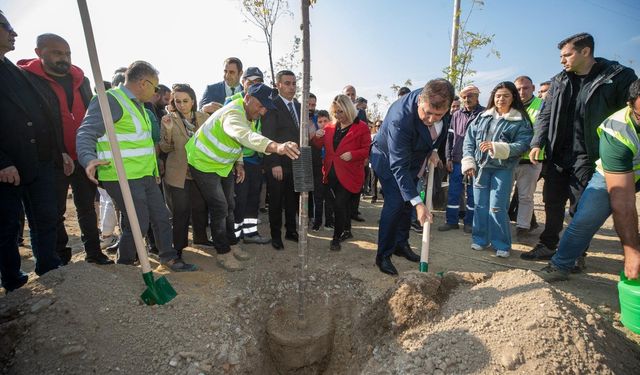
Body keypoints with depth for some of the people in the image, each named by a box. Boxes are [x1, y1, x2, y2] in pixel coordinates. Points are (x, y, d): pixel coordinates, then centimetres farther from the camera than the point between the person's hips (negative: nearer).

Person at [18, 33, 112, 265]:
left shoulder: (81, 80, 9)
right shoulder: (27, 79, -5)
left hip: (83, 158, 4)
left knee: (87, 207, 10)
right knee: (55, 211, 7)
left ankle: (93, 251, 20)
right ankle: (60, 256, 21)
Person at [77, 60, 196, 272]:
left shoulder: (137, 104, 18)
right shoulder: (110, 100, -13)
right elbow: (86, 133, -21)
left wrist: (154, 170, 29)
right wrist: (89, 159, -40)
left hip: (145, 175, 9)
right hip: (122, 178, -9)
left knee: (162, 217, 11)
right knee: (138, 224, -3)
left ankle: (169, 258, 26)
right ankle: (124, 264, 22)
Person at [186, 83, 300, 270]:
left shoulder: (248, 114, -3)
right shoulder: (233, 114, -33)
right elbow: (244, 135, -56)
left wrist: (238, 162, -1)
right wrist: (275, 146, -72)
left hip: (223, 164, 9)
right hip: (204, 163, -8)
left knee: (228, 206, 13)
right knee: (219, 207, -8)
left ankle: (231, 244, 27)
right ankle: (223, 253, 7)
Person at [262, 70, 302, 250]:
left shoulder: (299, 106, 12)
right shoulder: (272, 106, -8)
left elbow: (301, 133, 12)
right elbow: (268, 137, -13)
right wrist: (274, 164, -18)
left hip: (296, 163, 6)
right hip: (278, 164, -5)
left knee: (292, 200, 14)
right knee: (276, 201, 7)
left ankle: (291, 230, 29)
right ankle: (276, 235, 22)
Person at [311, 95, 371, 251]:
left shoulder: (361, 127, -6)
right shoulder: (330, 127, 10)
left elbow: (368, 149, -8)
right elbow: (320, 146, 14)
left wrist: (353, 155, -24)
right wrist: (317, 137, -8)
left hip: (348, 175, -6)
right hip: (332, 173, 6)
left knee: (339, 204, -11)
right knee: (343, 203, 18)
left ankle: (336, 238, 4)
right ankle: (347, 231, 35)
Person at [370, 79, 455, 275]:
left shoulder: (440, 104, -18)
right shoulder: (400, 118, -39)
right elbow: (398, 165, -37)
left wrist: (431, 150, -5)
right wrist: (418, 203, -38)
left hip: (414, 157, 7)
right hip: (389, 158, -7)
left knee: (407, 201, 10)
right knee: (395, 203, -14)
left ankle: (401, 244, 27)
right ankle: (383, 255, -2)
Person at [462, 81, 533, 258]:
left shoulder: (520, 121, 1)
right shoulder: (482, 117, 10)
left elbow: (523, 144, -9)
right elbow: (469, 139, 7)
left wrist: (497, 147, -21)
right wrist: (468, 161, -3)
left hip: (503, 169, -3)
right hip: (480, 167, 3)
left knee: (497, 207, -5)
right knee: (480, 205, 8)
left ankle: (501, 244, 10)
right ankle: (480, 239, 22)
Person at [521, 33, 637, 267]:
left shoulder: (619, 77, -3)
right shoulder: (559, 81, 9)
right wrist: (538, 143, -3)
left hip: (588, 158, -4)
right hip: (557, 155, 4)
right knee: (552, 203, 11)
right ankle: (547, 246, 25)